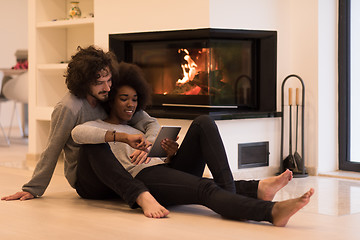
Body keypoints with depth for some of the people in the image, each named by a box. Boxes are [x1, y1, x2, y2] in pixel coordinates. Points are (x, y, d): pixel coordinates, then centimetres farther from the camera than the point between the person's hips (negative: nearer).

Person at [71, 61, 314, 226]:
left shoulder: (136, 128, 35)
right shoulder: (100, 127, 14)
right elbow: (77, 132, -13)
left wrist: (172, 154, 4)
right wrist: (124, 137, -22)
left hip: (168, 170, 7)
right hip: (144, 178, -7)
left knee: (203, 123, -13)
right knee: (205, 189, -35)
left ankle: (230, 191, -29)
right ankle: (272, 211, -60)